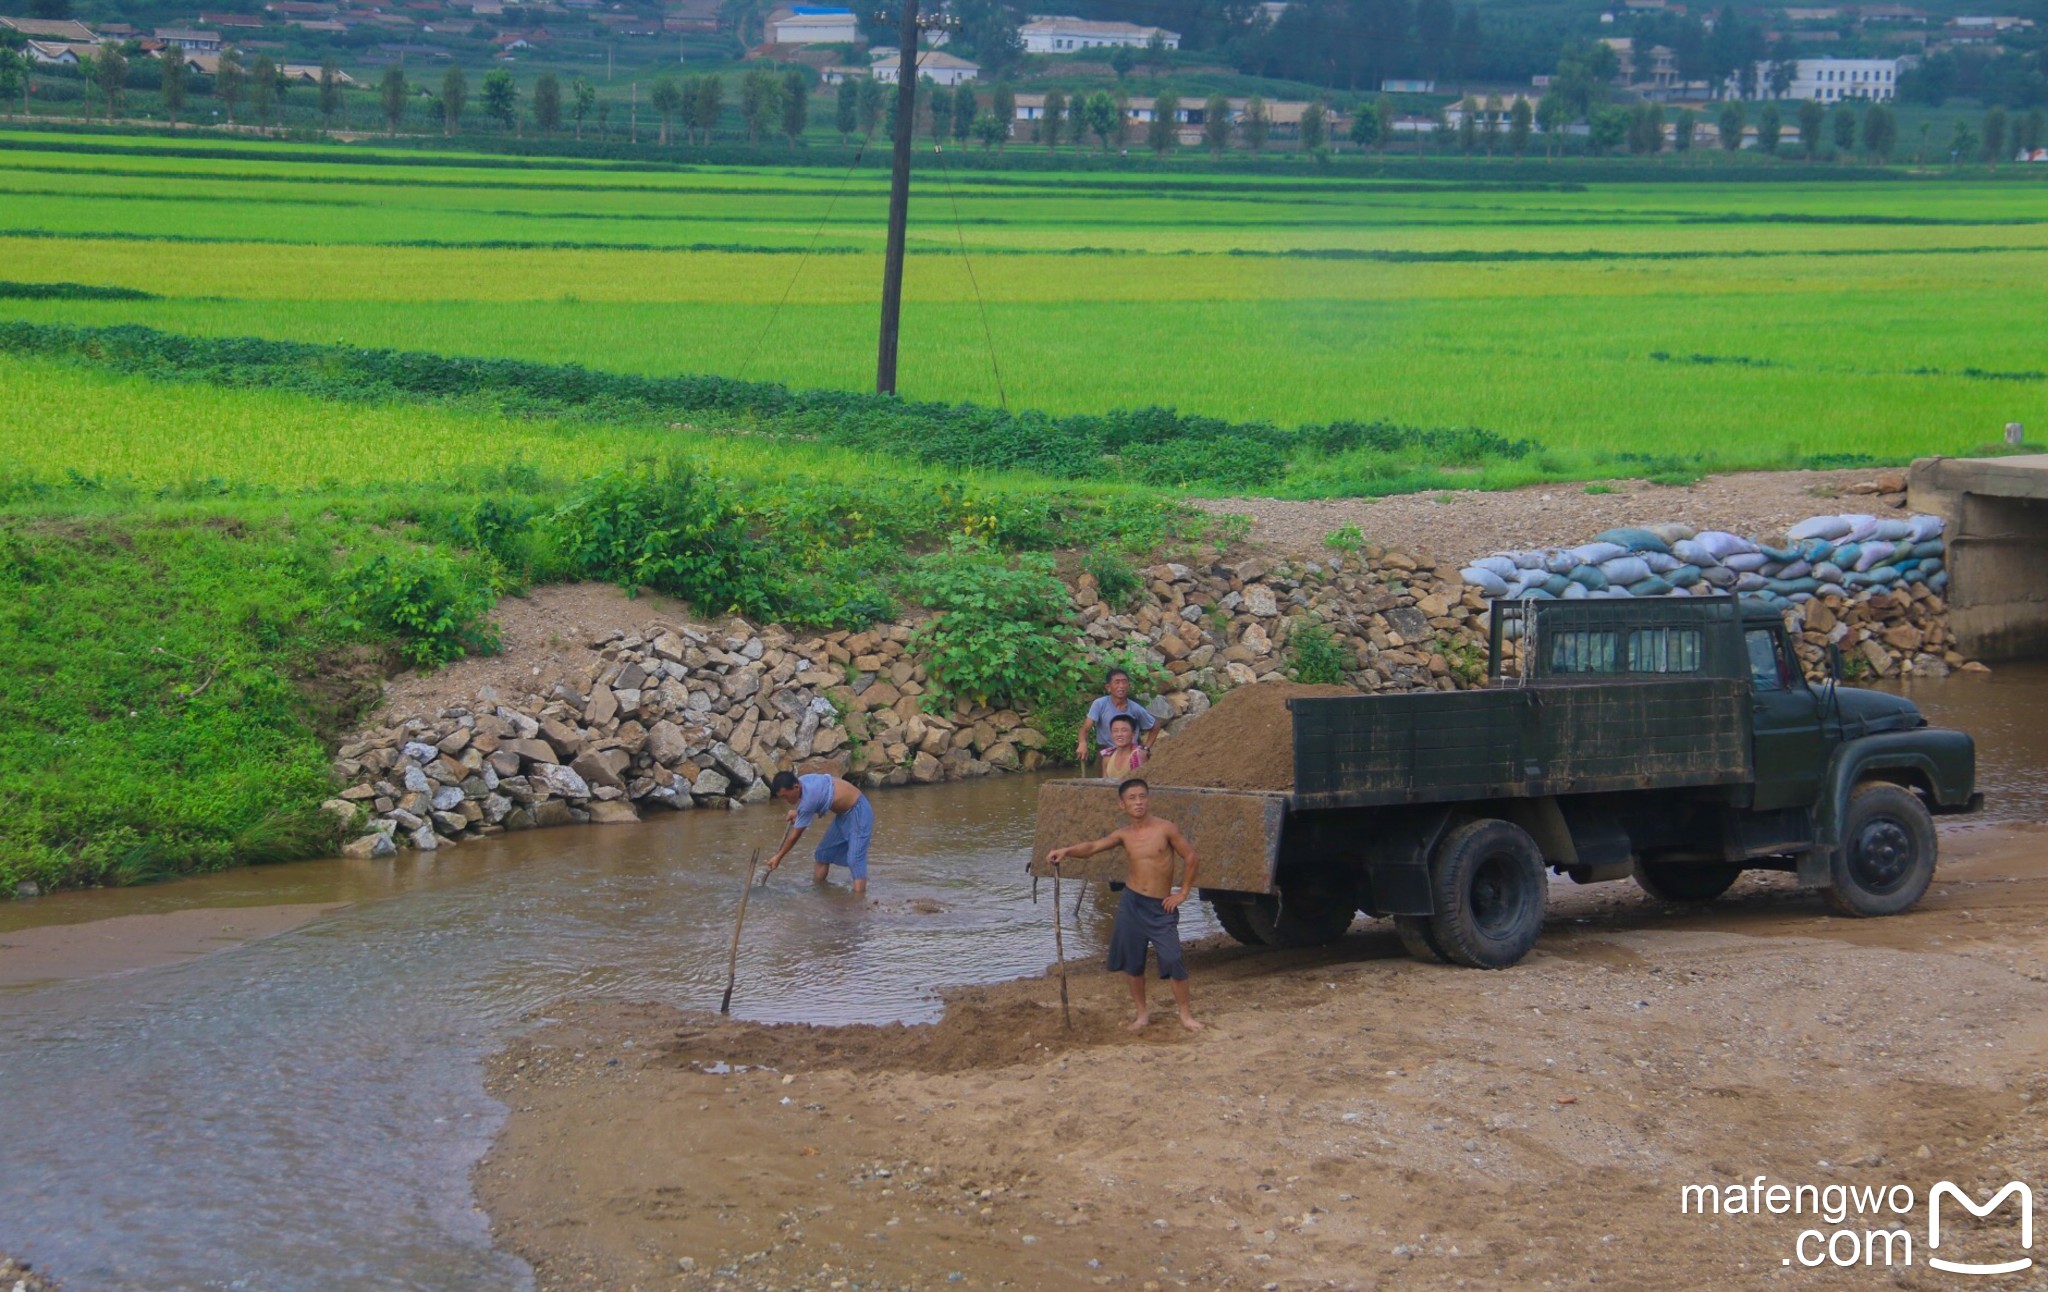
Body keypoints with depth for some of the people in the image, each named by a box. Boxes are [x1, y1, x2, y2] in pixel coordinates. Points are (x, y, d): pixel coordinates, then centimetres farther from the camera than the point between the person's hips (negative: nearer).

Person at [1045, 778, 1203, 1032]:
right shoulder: (1124, 835, 1)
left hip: (1161, 907, -3)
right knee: (1132, 961, 8)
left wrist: (1183, 892, -4)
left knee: (1173, 960, -9)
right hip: (1132, 903, 3)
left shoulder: (1165, 829, -8)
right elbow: (1092, 847, -9)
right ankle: (1142, 1014, 23)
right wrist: (1066, 851, -27)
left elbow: (1190, 857, -3)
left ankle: (1186, 1014, 4)